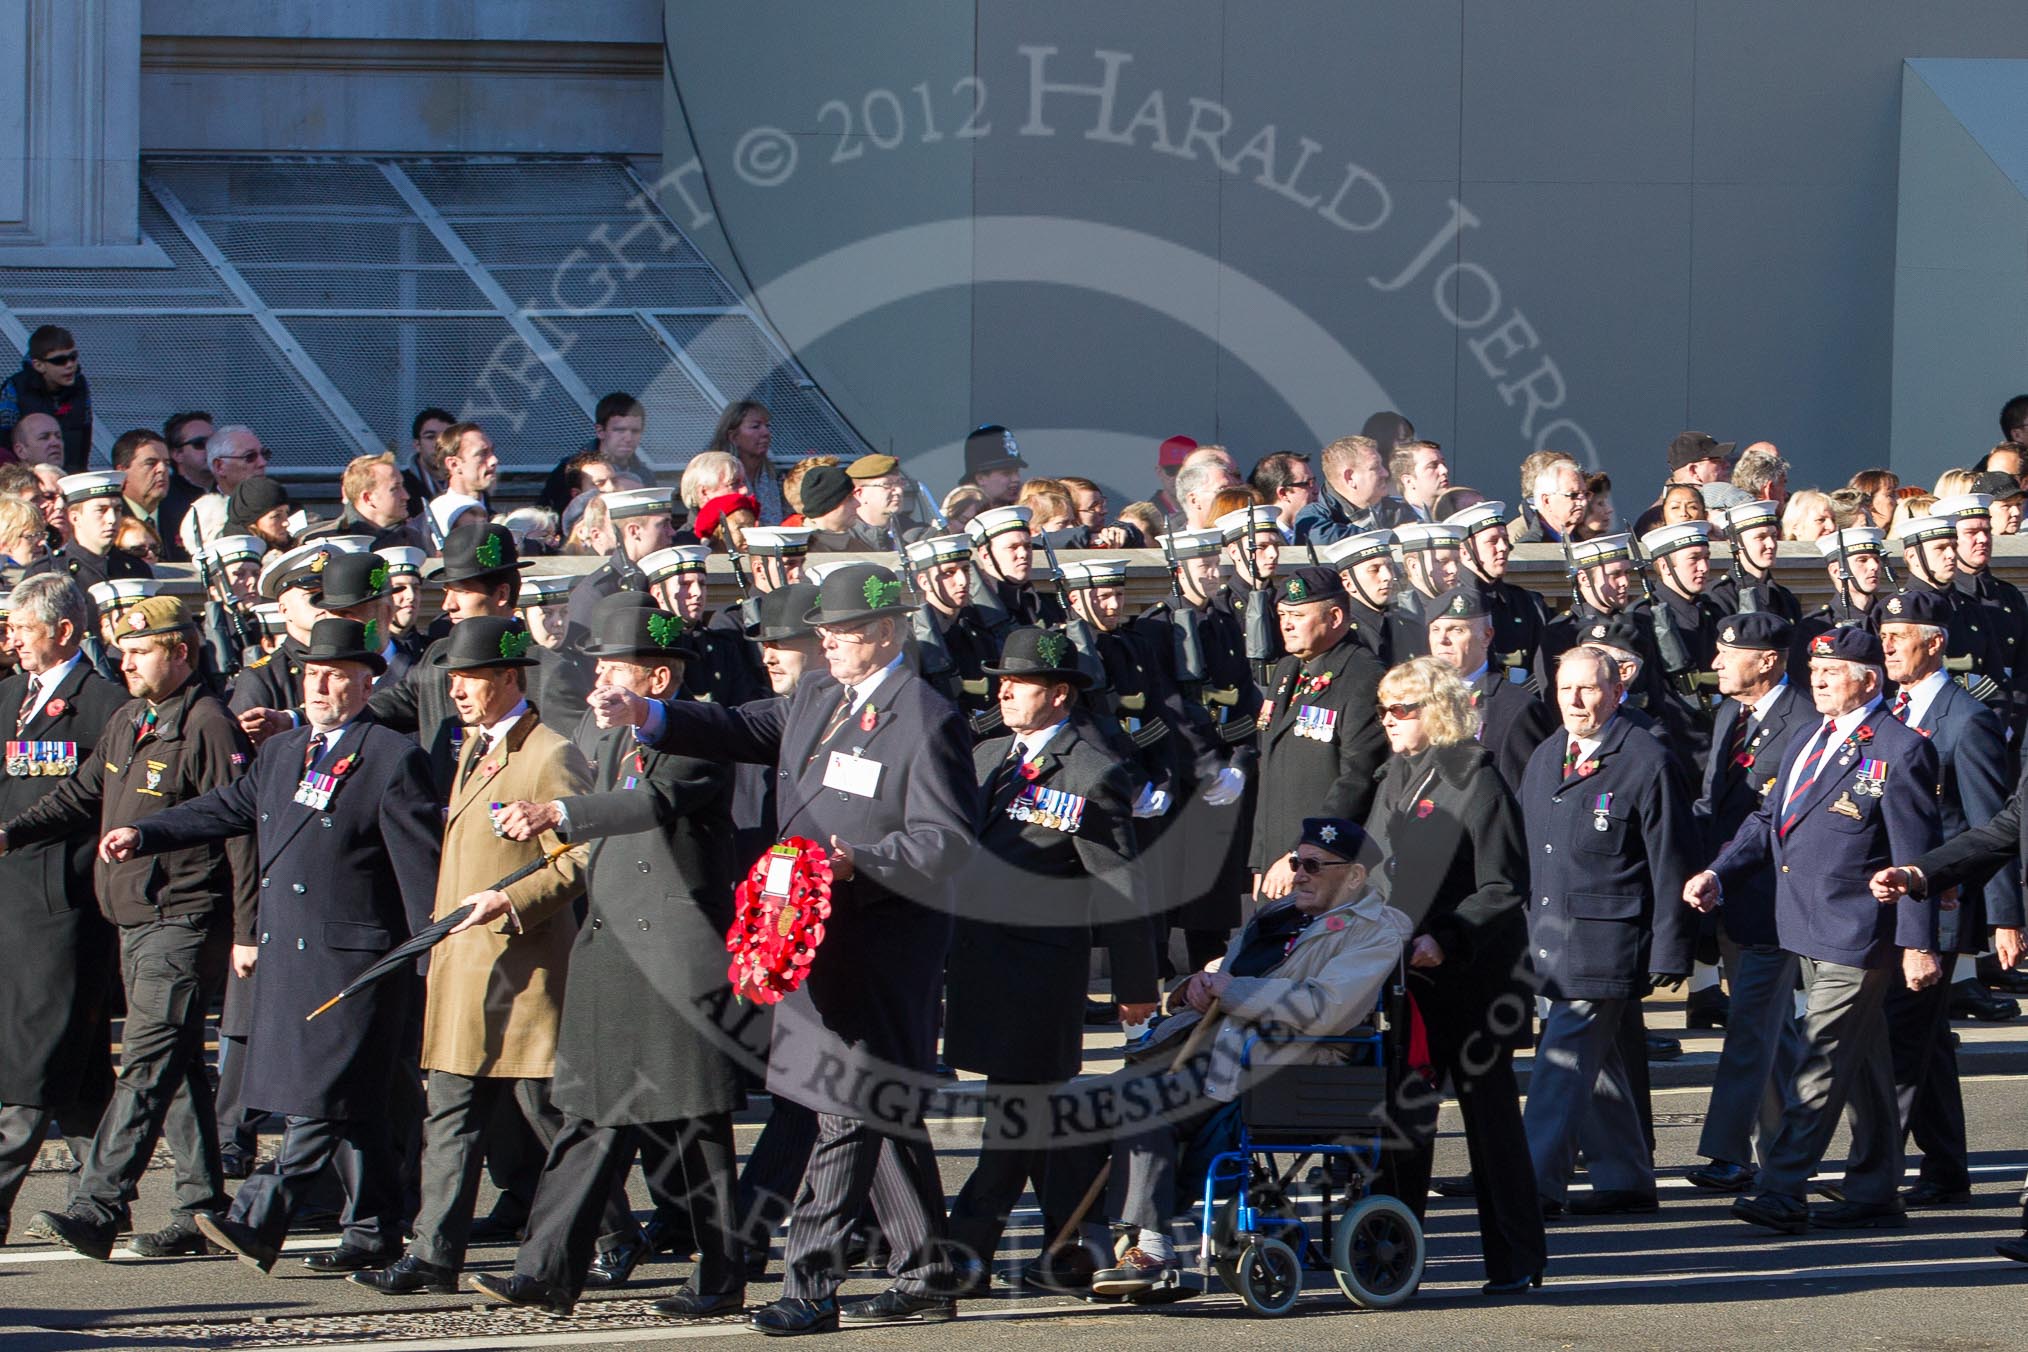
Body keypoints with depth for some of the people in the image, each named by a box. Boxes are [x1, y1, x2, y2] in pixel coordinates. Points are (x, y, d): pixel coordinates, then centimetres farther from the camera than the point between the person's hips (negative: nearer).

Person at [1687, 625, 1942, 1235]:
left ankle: (1781, 1193, -15)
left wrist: (1917, 944, -15)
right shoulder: (1807, 744, 16)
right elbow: (1767, 820, 17)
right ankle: (1875, 1193, 21)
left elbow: (1915, 857, -12)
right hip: (1812, 933, 9)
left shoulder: (1900, 751, -10)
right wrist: (1719, 873, 0)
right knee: (1863, 1065, 15)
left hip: (1857, 936, -9)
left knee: (1821, 1063, -12)